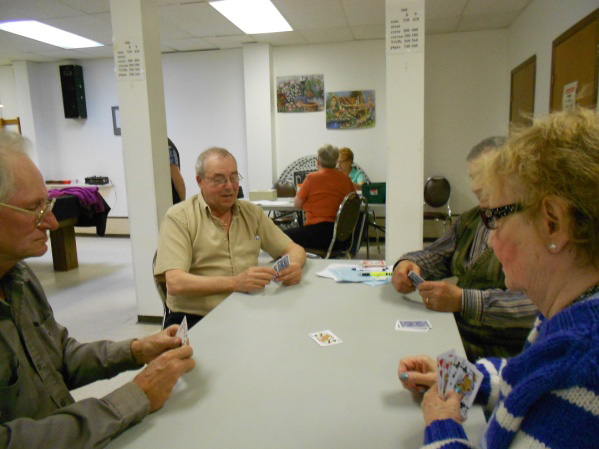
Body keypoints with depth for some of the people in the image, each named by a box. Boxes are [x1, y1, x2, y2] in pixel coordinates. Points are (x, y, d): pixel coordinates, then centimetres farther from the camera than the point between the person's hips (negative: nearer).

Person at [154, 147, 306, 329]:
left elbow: (294, 249, 15)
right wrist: (235, 283, -27)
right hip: (196, 320, -5)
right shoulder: (179, 217, -3)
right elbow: (175, 283, -15)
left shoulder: (252, 212, 13)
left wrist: (294, 265, -10)